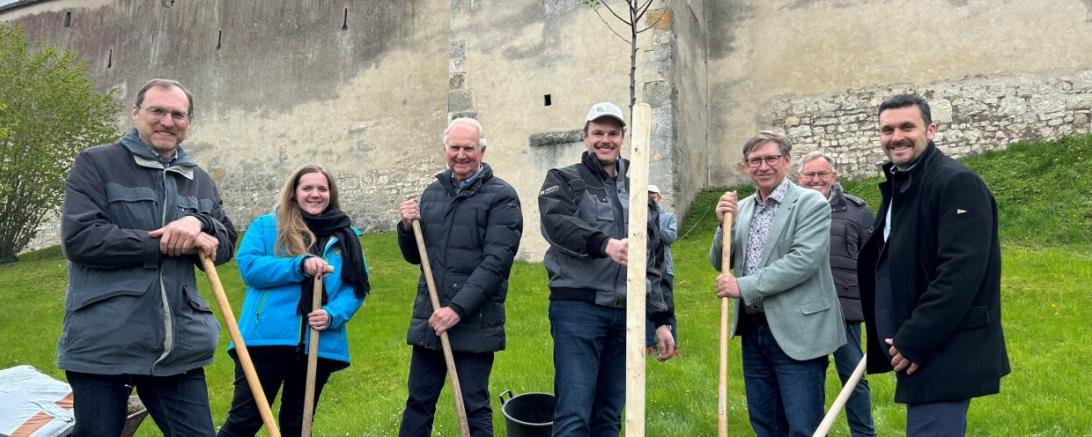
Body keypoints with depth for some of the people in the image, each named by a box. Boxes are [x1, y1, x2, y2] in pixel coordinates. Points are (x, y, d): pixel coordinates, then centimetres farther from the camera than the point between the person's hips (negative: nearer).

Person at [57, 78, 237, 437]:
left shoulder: (200, 181, 16)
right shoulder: (95, 164, 2)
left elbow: (226, 245, 11)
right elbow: (78, 238, -11)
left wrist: (199, 223, -12)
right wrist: (167, 244, -12)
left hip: (180, 347, 4)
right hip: (102, 345, -4)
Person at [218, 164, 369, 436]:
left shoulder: (346, 236, 11)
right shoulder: (266, 226, 5)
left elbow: (357, 286, 5)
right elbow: (249, 267, -9)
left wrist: (333, 315, -14)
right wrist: (300, 265, -21)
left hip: (319, 346, 3)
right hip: (267, 339, -3)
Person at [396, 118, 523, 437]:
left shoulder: (501, 196, -5)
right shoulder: (432, 193, 12)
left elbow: (495, 261, -14)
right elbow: (414, 256, 18)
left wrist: (458, 308, -20)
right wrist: (408, 228, -2)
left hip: (475, 323, -5)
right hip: (429, 320, 5)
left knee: (474, 406, 5)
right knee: (419, 402, 14)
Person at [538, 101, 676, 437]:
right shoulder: (563, 181, 5)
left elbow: (654, 264, 19)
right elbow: (556, 224, -18)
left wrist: (661, 320, 15)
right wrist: (605, 243, -35)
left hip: (627, 314, 5)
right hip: (577, 309, -4)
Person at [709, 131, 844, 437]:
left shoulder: (811, 204, -8)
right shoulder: (742, 208, 10)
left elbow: (804, 260, -19)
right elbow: (719, 263, 10)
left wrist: (744, 286, -20)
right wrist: (725, 224, -8)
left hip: (796, 331, -6)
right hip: (753, 331, 6)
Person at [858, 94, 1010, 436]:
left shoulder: (957, 182, -14)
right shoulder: (897, 186, 14)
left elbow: (961, 272, -24)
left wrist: (913, 341, -23)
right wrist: (903, 341, 13)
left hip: (943, 355, -9)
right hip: (916, 350, 9)